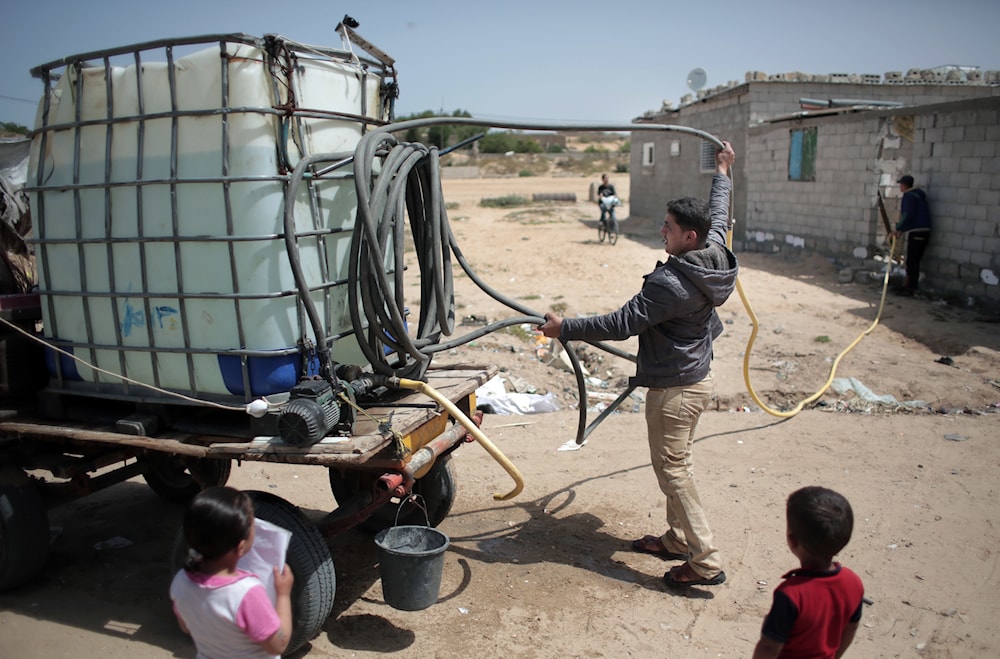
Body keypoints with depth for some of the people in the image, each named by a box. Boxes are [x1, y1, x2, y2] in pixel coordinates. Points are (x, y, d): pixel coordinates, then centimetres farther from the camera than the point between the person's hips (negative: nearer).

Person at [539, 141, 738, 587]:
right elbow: (717, 215, 20)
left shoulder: (671, 282, -28)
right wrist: (722, 173, 37)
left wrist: (565, 329, -17)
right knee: (676, 463, 20)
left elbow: (621, 324, -25)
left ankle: (705, 562, 5)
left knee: (671, 468, -1)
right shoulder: (715, 251, -1)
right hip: (697, 377, 10)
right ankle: (677, 538, 34)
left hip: (675, 387, -10)